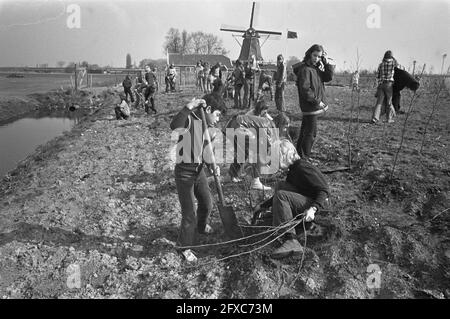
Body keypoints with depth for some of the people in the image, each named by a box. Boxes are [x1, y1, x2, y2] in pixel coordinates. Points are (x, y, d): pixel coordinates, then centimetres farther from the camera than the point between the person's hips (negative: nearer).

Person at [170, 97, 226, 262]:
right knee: (189, 212, -1)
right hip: (184, 172, -8)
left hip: (199, 170, 8)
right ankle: (185, 247, 20)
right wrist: (188, 107, -37)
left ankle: (201, 226, 54)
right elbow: (174, 126, -38)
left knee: (207, 203, 23)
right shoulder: (190, 119, -15)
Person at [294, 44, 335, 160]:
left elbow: (328, 77, 6)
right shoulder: (305, 69, -15)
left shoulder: (316, 68, 13)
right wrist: (317, 101, -19)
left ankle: (299, 154, 26)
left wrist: (326, 62, -4)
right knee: (311, 133, -6)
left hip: (315, 106, 9)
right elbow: (305, 89, -22)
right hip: (310, 106, -9)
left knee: (305, 131, 15)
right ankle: (304, 158, 0)